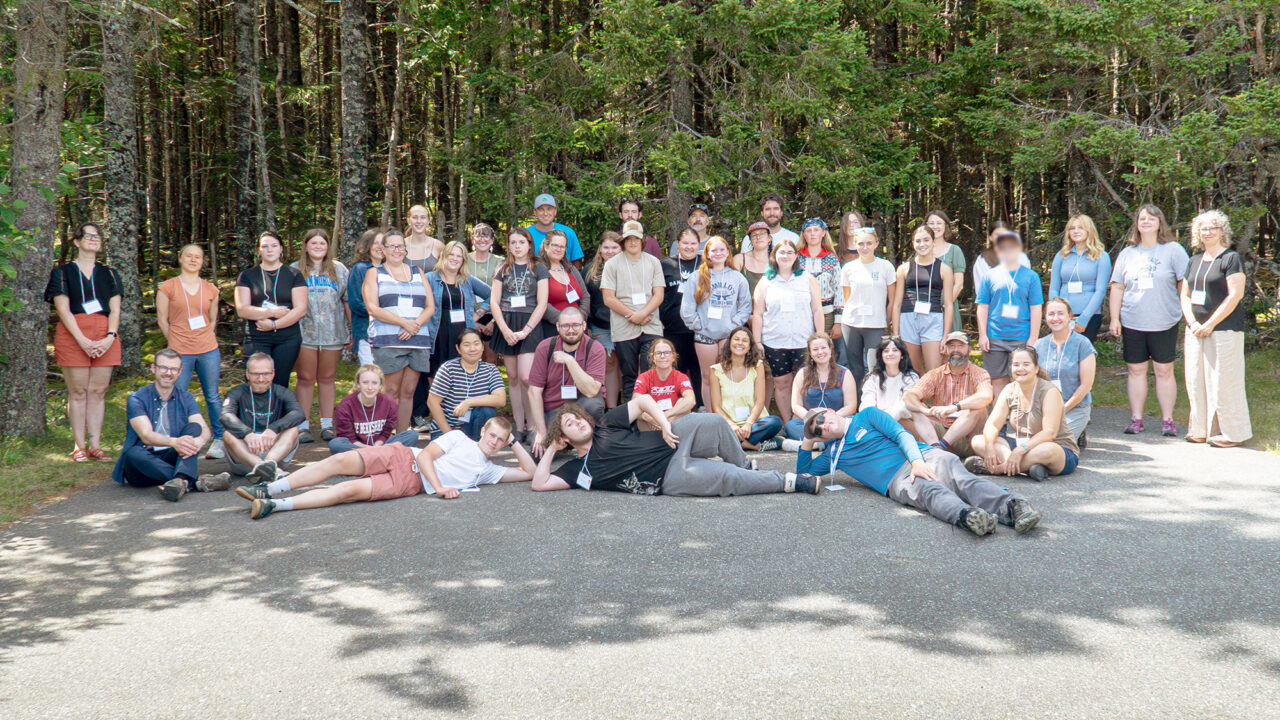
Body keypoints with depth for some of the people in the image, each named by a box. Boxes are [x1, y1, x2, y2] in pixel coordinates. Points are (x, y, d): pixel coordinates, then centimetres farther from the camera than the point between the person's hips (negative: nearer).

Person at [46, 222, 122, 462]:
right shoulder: (63, 273, 8)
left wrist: (110, 337, -9)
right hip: (72, 335, -3)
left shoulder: (109, 274, 17)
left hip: (105, 337, 3)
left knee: (98, 392, 0)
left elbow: (115, 310, 9)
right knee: (78, 392, -3)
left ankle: (95, 446, 3)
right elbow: (63, 309, -3)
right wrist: (82, 340, -15)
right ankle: (79, 446, 1)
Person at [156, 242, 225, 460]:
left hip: (208, 350, 2)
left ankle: (219, 440, 15)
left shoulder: (210, 289, 9)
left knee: (213, 396, 6)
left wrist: (203, 339, 11)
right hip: (180, 352, -2)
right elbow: (161, 319, 5)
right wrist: (176, 342, 6)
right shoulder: (168, 287, 2)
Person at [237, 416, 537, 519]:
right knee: (339, 461, -23)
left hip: (410, 483, 0)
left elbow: (529, 471, 15)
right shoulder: (459, 438, 12)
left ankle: (274, 505, -29)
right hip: (403, 457, 0)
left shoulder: (488, 471, 16)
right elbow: (426, 455, 2)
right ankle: (270, 489, -16)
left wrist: (514, 442, 8)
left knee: (351, 489, -24)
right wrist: (438, 486, -13)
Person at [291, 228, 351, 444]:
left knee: (327, 378, 6)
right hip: (305, 331, -1)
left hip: (332, 332, 1)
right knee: (305, 378, -1)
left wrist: (353, 331, 8)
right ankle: (303, 426, 3)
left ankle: (327, 425, 12)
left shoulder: (339, 270, 12)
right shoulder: (295, 270, 9)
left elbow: (348, 302, 12)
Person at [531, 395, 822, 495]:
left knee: (710, 422, -24)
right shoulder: (579, 469, 9)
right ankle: (793, 482, -12)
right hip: (669, 478, -3)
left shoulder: (607, 426, 14)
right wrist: (551, 449, 6)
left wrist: (665, 426, -3)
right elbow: (539, 484, 0)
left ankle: (744, 466, 1)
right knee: (727, 479, -24)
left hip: (671, 445, 3)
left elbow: (643, 401, 12)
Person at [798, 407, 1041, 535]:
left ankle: (1012, 505, -57)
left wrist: (917, 461, -11)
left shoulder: (866, 416, 20)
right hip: (897, 479, 0)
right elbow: (804, 471, 36)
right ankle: (966, 515, -66)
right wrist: (808, 441, 20)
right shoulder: (832, 454, 28)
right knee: (931, 491, -35)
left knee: (962, 480, -30)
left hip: (924, 457, 0)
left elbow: (901, 434, 8)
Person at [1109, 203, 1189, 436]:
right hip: (1132, 323, 3)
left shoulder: (1173, 250, 1)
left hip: (1164, 323, -3)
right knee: (1136, 370, 5)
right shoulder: (1127, 254, 10)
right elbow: (1117, 288, 11)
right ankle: (1136, 419, 12)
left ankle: (1168, 420, 8)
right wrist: (1115, 318, 5)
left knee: (1164, 371, 1)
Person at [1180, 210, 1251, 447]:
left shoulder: (1231, 258, -5)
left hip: (1224, 328, -7)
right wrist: (1193, 323, -2)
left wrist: (1210, 324, -14)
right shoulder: (1194, 261, 15)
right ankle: (1200, 429, 17)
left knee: (1223, 381, -5)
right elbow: (1185, 295, 15)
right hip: (1196, 329, 7)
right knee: (1196, 380, 7)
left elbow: (1235, 296, -12)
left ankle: (1232, 432, 4)